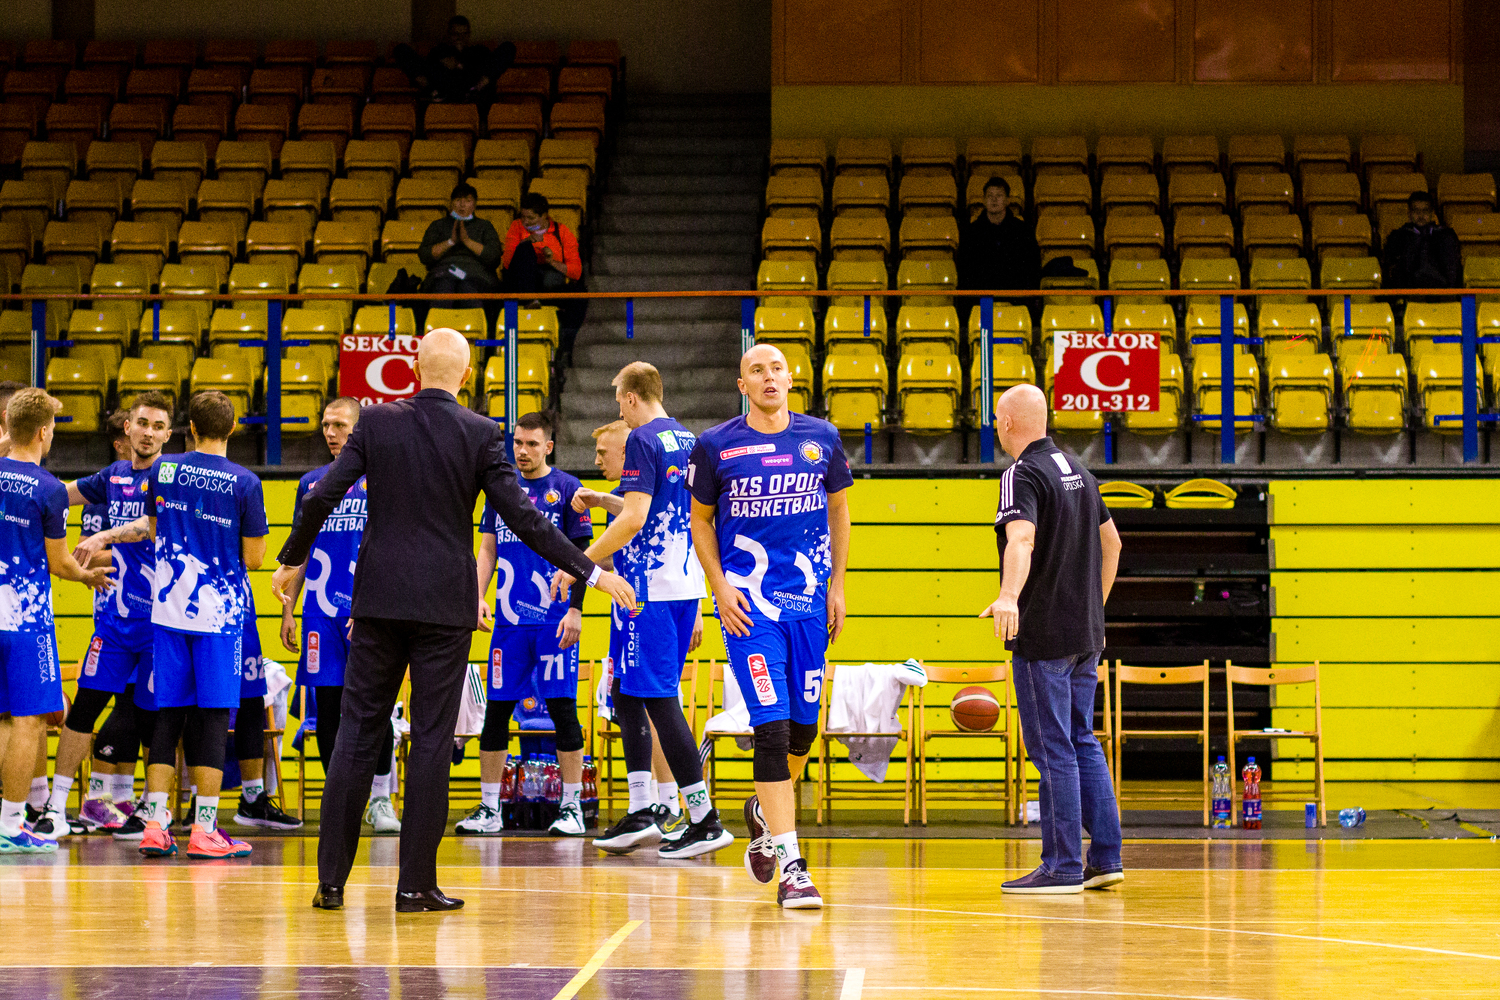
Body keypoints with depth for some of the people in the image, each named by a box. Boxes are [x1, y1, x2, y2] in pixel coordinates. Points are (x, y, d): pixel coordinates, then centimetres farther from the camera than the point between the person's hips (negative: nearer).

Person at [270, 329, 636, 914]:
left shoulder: (377, 421, 0)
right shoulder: (482, 434, -4)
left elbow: (320, 498, -1)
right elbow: (522, 519, -7)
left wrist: (291, 560, 15)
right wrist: (591, 572, 0)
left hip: (379, 601, 2)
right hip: (445, 603, -2)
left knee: (357, 735, 6)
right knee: (432, 741, 2)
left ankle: (331, 881, 6)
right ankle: (416, 885, 2)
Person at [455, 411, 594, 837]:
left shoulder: (566, 489, -1)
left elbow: (581, 553, -3)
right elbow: (487, 549, 16)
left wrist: (575, 610, -10)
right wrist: (478, 595, 2)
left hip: (554, 620, -4)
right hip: (509, 620, 4)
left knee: (562, 709, -4)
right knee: (496, 711, 4)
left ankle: (572, 808, 2)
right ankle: (488, 809, 10)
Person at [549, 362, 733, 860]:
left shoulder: (643, 440, -12)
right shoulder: (688, 441, 15)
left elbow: (634, 518, -19)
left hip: (652, 589, -9)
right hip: (686, 586, 9)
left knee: (659, 700, -6)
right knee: (626, 696, 15)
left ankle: (706, 820, -7)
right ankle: (642, 812, 14)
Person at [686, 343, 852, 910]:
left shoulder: (821, 438, 5)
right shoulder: (716, 445, -2)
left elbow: (839, 509, 15)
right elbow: (700, 519, 8)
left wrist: (837, 586, 9)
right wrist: (720, 587, -4)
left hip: (809, 600, 4)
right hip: (749, 601, -3)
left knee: (804, 725, 9)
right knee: (771, 726, -12)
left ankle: (765, 811, 40)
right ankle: (790, 864, -12)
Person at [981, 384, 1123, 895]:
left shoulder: (1023, 475, -12)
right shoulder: (1077, 471, 16)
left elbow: (1022, 540, -31)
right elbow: (1111, 542, 26)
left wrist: (1008, 596, -46)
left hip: (1042, 635, -8)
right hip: (1085, 632, 8)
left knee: (1053, 749, -5)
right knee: (1082, 742, 14)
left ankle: (1063, 866, -5)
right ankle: (1106, 858, 12)